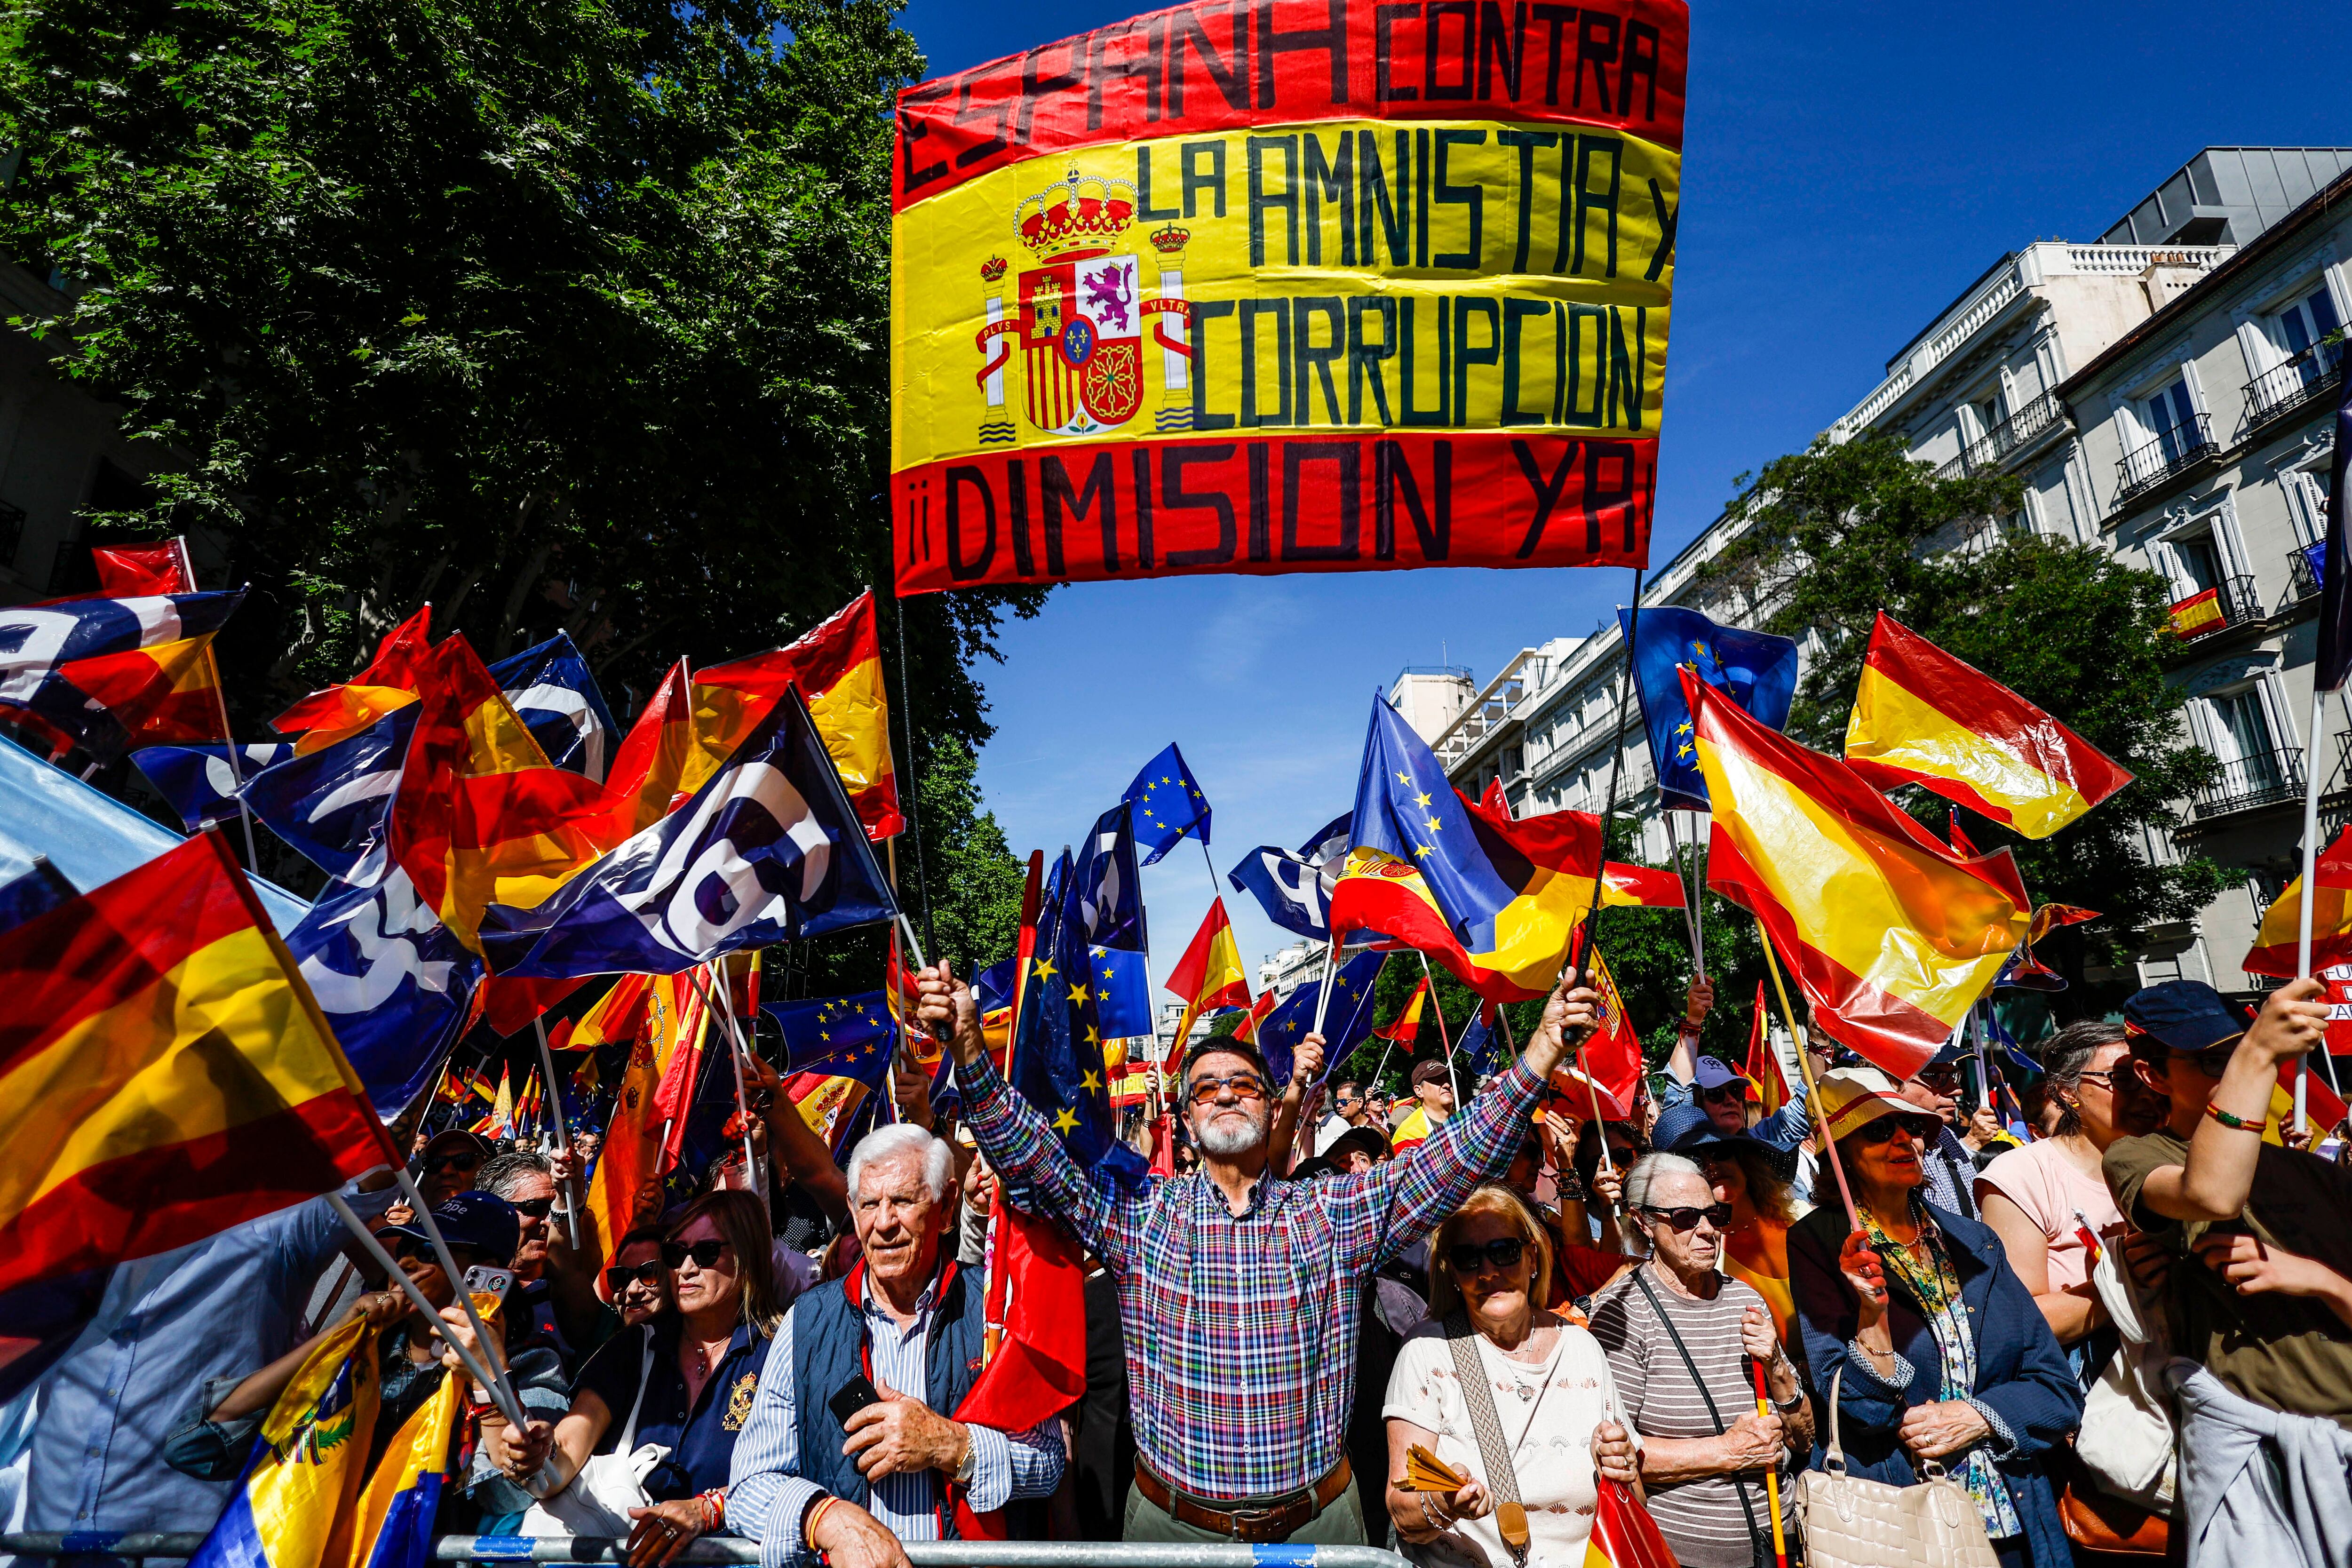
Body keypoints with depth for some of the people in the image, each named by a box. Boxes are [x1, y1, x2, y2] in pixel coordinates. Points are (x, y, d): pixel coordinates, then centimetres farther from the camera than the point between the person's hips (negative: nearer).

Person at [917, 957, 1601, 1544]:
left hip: (1316, 1522, 1)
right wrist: (969, 1047, -29)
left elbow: (1454, 1158, -13)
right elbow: (1029, 1155, -14)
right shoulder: (1140, 1215, -6)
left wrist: (1542, 1050, -25)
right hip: (1172, 1523, 0)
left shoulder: (1333, 1213, -5)